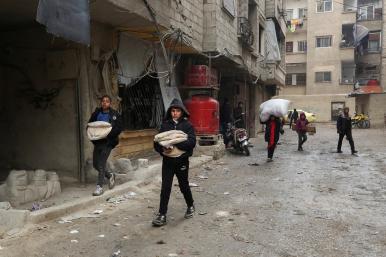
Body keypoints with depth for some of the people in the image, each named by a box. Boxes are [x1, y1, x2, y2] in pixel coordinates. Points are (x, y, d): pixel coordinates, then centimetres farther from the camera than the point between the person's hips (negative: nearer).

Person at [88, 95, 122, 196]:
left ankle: (100, 186, 5)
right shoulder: (96, 113, 7)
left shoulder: (115, 115, -5)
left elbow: (119, 128, -8)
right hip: (97, 142, 5)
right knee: (95, 164, 12)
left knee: (101, 164, -7)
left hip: (108, 142, -5)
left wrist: (108, 134, -20)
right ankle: (110, 175, 35)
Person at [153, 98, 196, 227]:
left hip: (182, 161, -1)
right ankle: (162, 215, 5)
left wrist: (175, 144, -26)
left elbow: (192, 142, -15)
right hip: (167, 161, 2)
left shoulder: (187, 125, -2)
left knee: (184, 186, 13)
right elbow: (157, 141, 3)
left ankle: (190, 206, 38)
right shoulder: (165, 125, 5)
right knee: (165, 188, -2)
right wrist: (162, 150, -17)